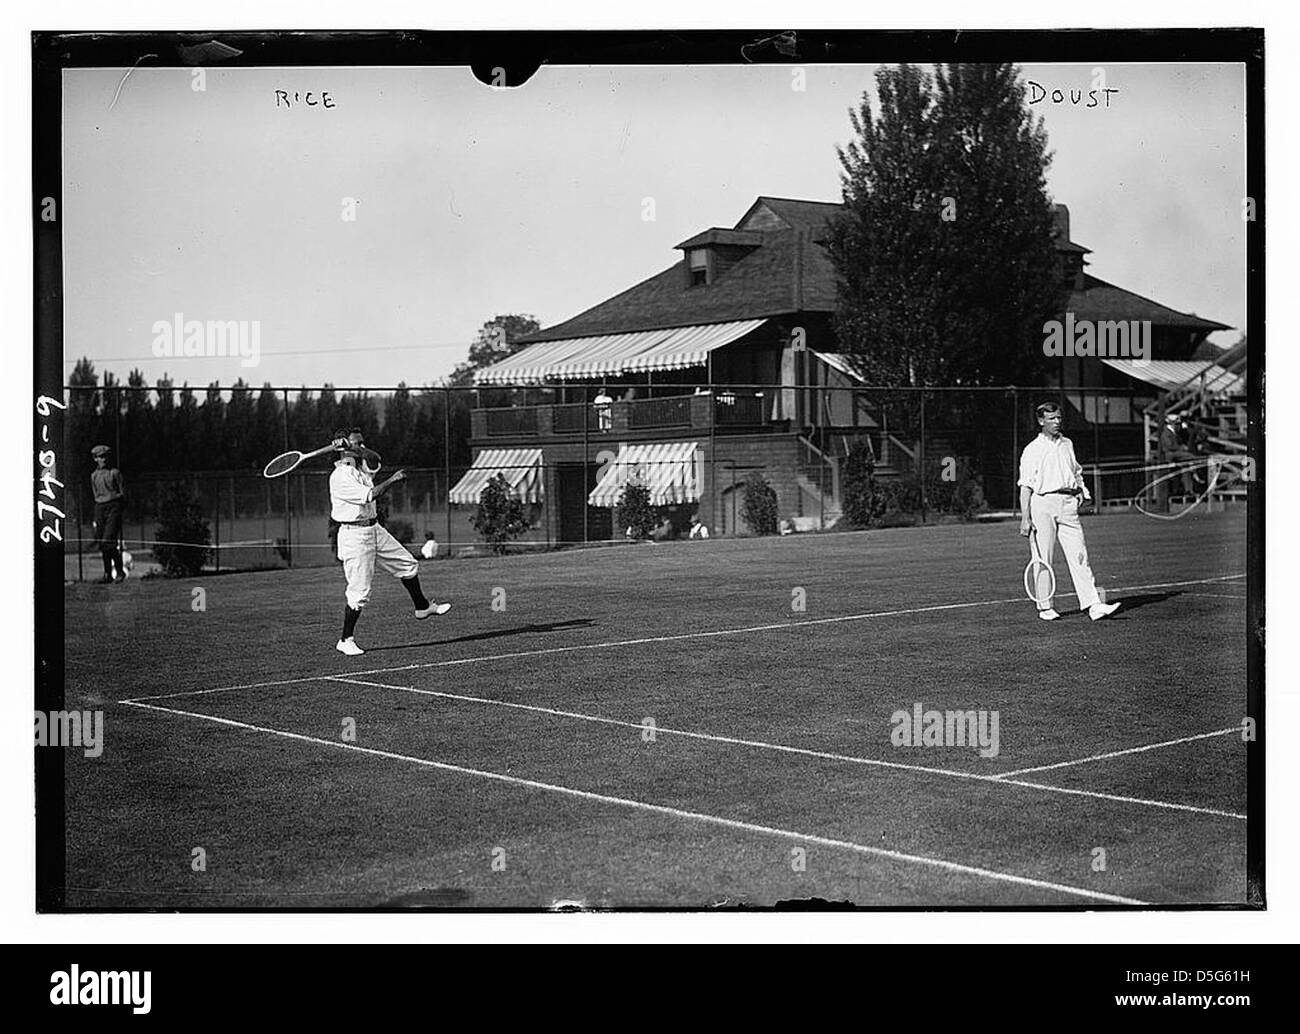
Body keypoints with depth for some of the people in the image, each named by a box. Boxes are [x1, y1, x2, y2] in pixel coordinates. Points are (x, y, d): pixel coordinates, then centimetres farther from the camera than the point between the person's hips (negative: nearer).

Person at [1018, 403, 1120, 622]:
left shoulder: (1067, 444, 17)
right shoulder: (1032, 450, 0)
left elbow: (1076, 472, 28)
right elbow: (1025, 487, -3)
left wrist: (1082, 489, 10)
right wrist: (1025, 517, -10)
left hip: (1068, 502, 4)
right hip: (1043, 503, -4)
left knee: (1079, 555, -4)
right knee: (1044, 559, 0)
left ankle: (1093, 605, -11)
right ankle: (1045, 606, 12)